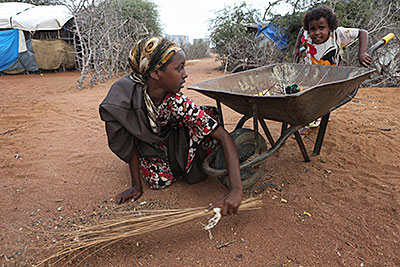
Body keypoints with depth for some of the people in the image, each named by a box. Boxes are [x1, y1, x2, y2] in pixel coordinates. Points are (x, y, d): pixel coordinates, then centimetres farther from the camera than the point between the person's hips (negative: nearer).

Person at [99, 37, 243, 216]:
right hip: (147, 142, 0)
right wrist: (136, 185, -17)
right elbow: (130, 142, -20)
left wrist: (236, 189, -46)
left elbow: (224, 137, -37)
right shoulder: (124, 96, -34)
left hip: (173, 138, 0)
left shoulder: (178, 103, -35)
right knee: (159, 180, -21)